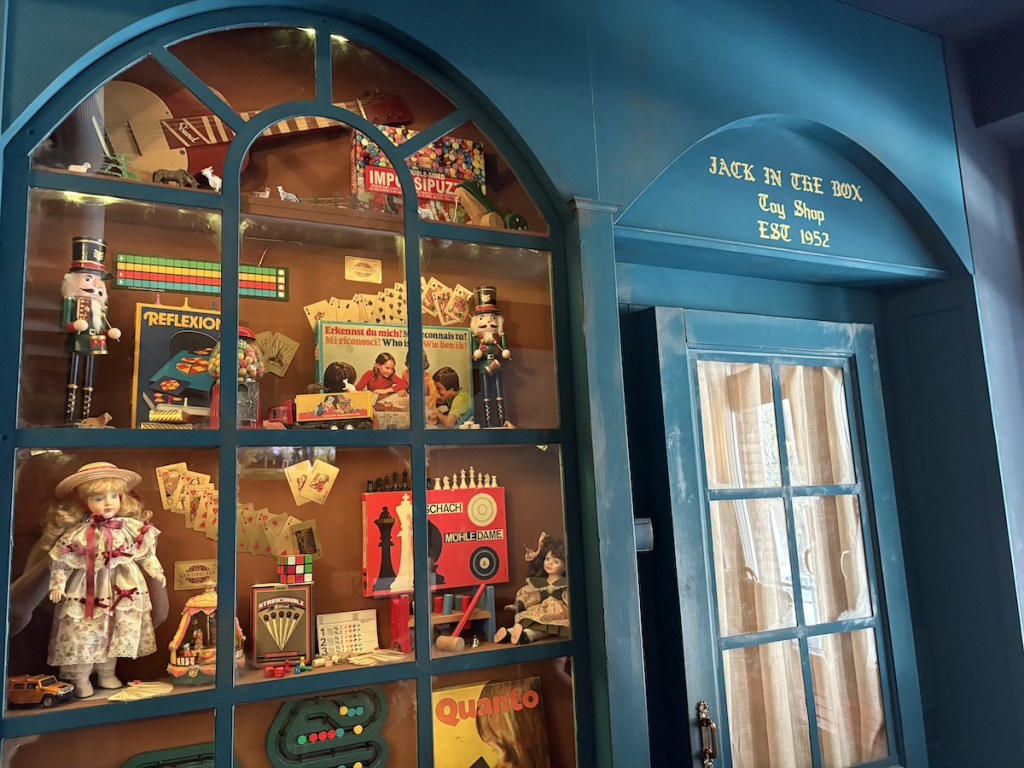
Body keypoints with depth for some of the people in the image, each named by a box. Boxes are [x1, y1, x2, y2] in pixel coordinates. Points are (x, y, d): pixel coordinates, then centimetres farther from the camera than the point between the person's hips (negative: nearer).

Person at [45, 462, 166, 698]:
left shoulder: (132, 527, -5)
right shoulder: (76, 533, -11)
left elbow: (146, 553, 5)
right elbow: (61, 561, -3)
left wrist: (156, 572, 2)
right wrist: (58, 584, -7)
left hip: (121, 588, 3)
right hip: (86, 589, -2)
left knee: (115, 632, 11)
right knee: (82, 634, 1)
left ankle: (107, 674, 28)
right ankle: (80, 679, 18)